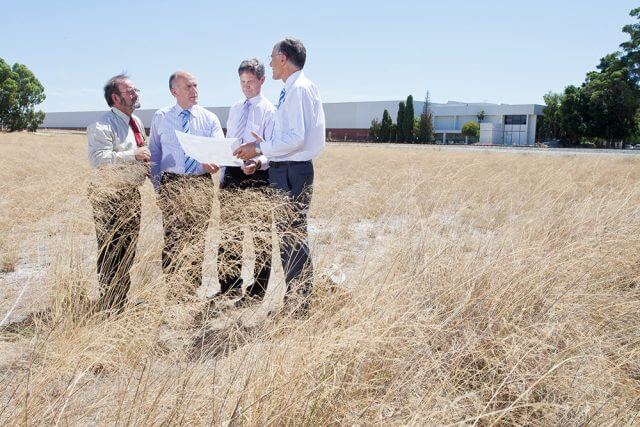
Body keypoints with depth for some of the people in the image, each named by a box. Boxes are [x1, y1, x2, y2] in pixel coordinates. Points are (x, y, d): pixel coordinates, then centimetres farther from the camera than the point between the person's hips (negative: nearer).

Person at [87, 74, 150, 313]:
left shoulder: (136, 123, 14)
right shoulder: (102, 126, -13)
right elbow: (98, 159, -26)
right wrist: (132, 154, -25)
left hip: (131, 193, 9)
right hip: (109, 196, -8)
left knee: (128, 249, 14)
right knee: (111, 251, -5)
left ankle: (122, 302, 27)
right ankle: (109, 306, 5)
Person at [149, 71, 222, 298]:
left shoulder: (210, 118, 7)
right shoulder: (160, 117, 7)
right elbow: (154, 153, 11)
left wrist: (214, 162, -28)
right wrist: (157, 186, 5)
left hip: (201, 184, 1)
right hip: (172, 183, -1)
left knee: (198, 237, 3)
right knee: (174, 236, -9)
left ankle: (193, 288, 14)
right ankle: (173, 288, -1)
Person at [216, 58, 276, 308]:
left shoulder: (269, 111, -5)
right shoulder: (234, 109, 15)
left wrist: (258, 163, -33)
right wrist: (223, 177, 13)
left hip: (258, 175, -6)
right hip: (231, 174, 6)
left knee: (261, 232, 3)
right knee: (228, 231, 10)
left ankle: (258, 292, 12)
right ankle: (229, 287, 23)